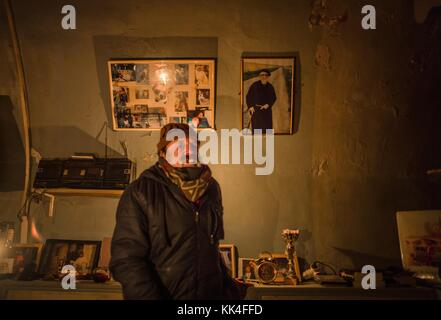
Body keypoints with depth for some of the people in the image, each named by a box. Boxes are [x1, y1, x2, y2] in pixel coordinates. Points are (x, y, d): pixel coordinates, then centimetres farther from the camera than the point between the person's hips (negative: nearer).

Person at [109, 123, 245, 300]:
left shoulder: (210, 187, 1)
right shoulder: (140, 193, -16)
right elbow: (127, 259, -20)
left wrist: (226, 283, 10)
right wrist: (150, 296, -27)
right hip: (163, 294, -4)